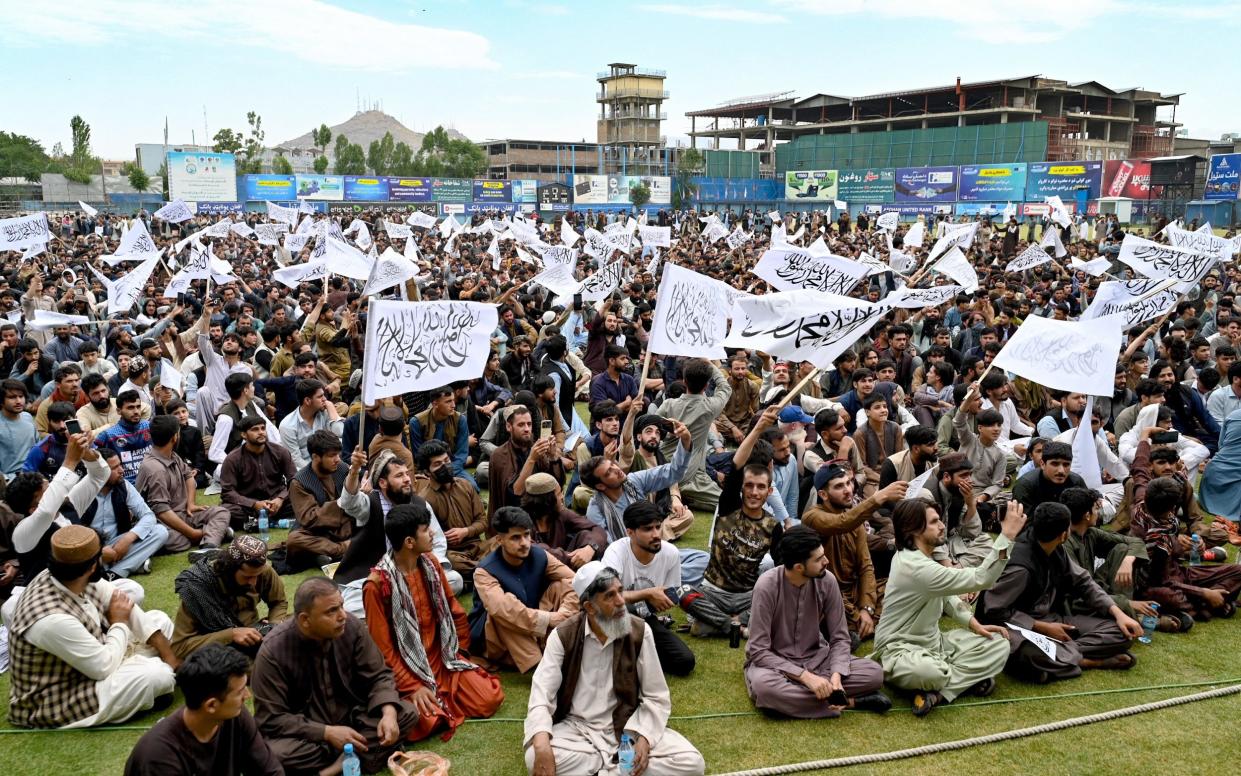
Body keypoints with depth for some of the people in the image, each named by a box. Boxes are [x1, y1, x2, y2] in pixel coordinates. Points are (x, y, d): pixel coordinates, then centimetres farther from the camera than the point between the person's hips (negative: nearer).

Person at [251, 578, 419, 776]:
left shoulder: (351, 626, -13)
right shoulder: (273, 652, -21)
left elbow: (377, 676, -4)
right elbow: (271, 718, -19)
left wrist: (389, 713, -24)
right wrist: (328, 733, -26)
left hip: (351, 718, 3)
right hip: (306, 733, -3)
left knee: (407, 713, -17)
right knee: (275, 753, -35)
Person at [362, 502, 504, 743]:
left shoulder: (430, 563, 1)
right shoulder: (377, 585, -19)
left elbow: (454, 610, 14)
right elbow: (382, 648, -16)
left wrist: (460, 652, 10)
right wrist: (412, 687, -20)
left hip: (442, 658, 5)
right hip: (407, 670, -5)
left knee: (489, 699, -13)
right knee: (424, 722, -30)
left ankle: (440, 698, 11)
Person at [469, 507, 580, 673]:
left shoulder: (539, 556, -8)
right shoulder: (485, 571, -23)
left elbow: (573, 581, -14)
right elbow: (501, 608, -40)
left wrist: (565, 613, -32)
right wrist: (548, 619, -41)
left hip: (534, 631, 5)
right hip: (492, 634, -5)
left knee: (561, 585, -10)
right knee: (508, 600, -34)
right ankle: (539, 666, -42)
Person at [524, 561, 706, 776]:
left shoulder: (639, 631, -6)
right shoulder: (563, 636, -7)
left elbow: (656, 697, -2)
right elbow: (542, 693, -14)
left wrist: (644, 739, -20)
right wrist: (542, 745, -33)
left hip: (628, 727, 1)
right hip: (577, 728, -1)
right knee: (535, 758, -32)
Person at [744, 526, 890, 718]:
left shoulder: (827, 581, -11)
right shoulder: (767, 586, -22)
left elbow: (840, 638, -4)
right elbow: (759, 651, -21)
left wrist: (836, 676, -24)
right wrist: (805, 677, -30)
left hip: (815, 658, 3)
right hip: (774, 663, -3)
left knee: (874, 674, -17)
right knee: (764, 686, -39)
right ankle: (850, 702, -23)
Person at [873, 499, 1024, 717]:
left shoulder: (922, 554, 5)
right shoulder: (916, 566, -27)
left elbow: (946, 593, 19)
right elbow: (980, 579, -29)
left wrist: (973, 623, 5)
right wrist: (1007, 534, -32)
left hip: (933, 641, 10)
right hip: (901, 649, -10)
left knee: (999, 646, -4)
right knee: (929, 672, -45)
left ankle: (938, 691, -14)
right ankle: (967, 677, -12)